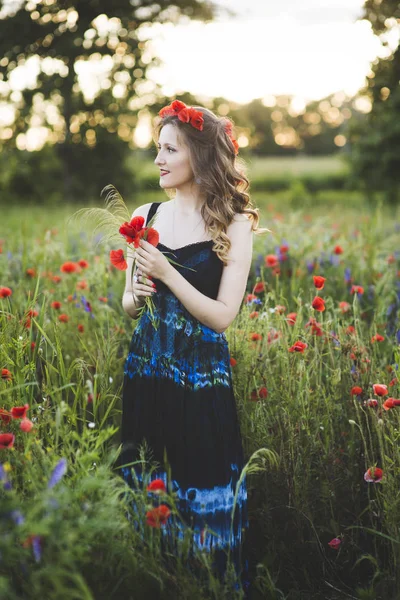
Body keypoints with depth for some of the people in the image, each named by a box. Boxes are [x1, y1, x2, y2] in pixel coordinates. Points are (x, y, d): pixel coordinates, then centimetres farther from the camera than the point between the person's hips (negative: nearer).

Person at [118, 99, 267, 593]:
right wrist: (136, 293, -12)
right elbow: (128, 306, 11)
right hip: (146, 365, 4)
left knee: (201, 485, 5)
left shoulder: (233, 224, -7)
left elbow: (223, 315, -13)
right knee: (144, 480, 13)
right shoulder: (145, 217, 4)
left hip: (201, 373, -4)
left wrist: (167, 273, -20)